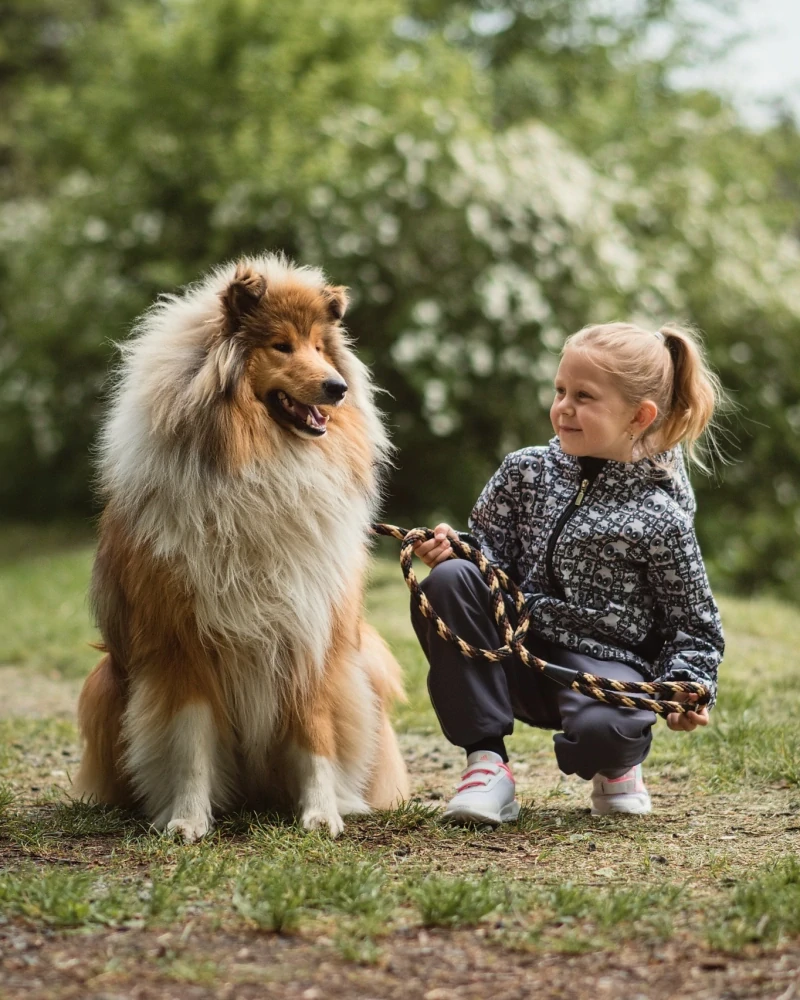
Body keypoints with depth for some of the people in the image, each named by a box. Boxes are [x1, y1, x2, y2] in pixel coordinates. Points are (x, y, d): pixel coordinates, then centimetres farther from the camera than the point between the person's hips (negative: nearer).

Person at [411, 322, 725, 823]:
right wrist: (455, 548, -18)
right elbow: (491, 553, 4)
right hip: (516, 654, 4)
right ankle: (488, 763, -16)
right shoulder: (526, 471, 2)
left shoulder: (659, 517, -7)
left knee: (602, 728, -38)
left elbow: (695, 626, 0)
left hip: (604, 664, -4)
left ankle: (616, 764, 6)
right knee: (449, 581, -24)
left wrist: (688, 688, -18)